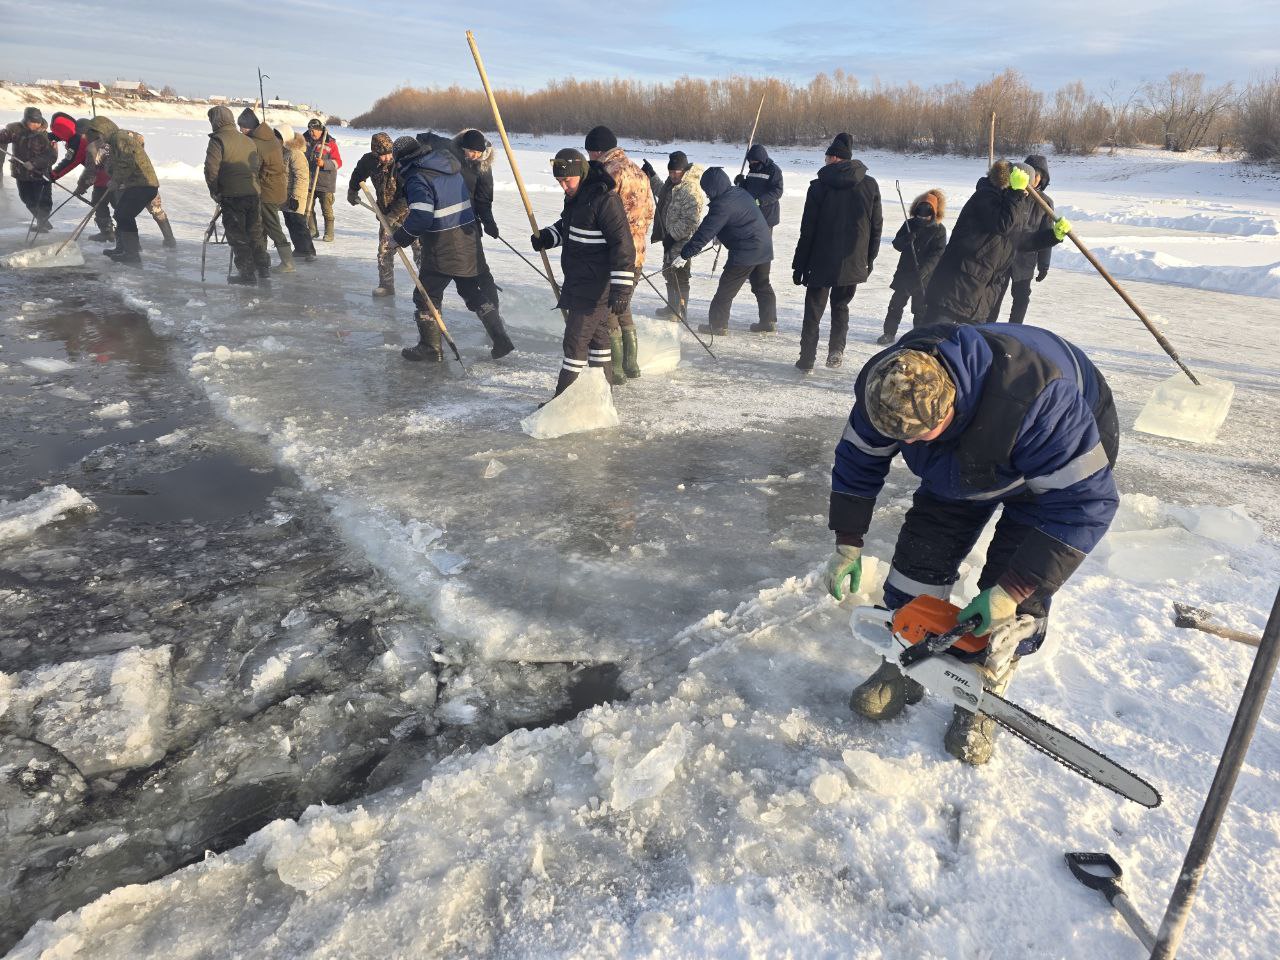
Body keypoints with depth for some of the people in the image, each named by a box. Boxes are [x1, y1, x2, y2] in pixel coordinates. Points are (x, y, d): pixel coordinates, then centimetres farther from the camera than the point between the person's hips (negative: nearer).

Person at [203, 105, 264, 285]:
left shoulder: (218, 140, -7)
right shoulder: (248, 141, 13)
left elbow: (211, 169, -14)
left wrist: (214, 191, -2)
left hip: (232, 196, -6)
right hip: (253, 193, 6)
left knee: (237, 235, 1)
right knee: (255, 232, 17)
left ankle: (247, 273, 0)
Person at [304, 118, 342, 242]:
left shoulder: (330, 143, -6)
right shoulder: (306, 141, 9)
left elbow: (338, 162, -11)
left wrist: (324, 163, -24)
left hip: (325, 183, -5)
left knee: (326, 209, -3)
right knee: (308, 208, 7)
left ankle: (329, 233, 7)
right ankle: (312, 230, 18)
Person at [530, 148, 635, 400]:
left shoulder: (605, 199, -20)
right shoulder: (575, 195, 9)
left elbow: (622, 245, -23)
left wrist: (621, 289, -27)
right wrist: (547, 236, 9)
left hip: (596, 285, -10)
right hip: (579, 281, 10)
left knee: (576, 338, -7)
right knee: (596, 332, 18)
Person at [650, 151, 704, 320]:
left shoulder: (692, 190, -23)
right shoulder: (673, 182, 7)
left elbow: (691, 221, -26)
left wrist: (672, 236, -23)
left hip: (682, 241, -10)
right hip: (671, 237, 10)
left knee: (679, 276, -2)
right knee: (669, 272, 19)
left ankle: (679, 312, 8)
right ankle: (672, 307, 33)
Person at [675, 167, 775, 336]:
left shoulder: (722, 205, -20)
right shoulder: (740, 192, 8)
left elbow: (705, 232, -22)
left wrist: (685, 254, -19)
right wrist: (720, 234, 31)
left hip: (745, 252, -9)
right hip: (765, 247, 9)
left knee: (726, 289, 0)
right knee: (762, 285, 20)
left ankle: (718, 325, 3)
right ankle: (769, 321, 27)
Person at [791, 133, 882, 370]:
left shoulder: (819, 186, -8)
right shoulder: (870, 185, 1)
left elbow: (807, 230, -7)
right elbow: (877, 226, 5)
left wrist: (799, 265, 0)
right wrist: (870, 259, 15)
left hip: (821, 262, -3)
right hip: (854, 263, 3)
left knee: (813, 309, 9)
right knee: (841, 305, 20)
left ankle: (807, 360, 8)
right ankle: (836, 350, 5)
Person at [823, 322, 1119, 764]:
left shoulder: (1037, 401, -46)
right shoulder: (887, 386, -29)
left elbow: (1085, 503, -37)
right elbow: (859, 461, -11)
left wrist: (1010, 592, -37)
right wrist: (848, 545, -6)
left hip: (1075, 455, -4)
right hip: (963, 458, 5)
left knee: (1019, 590, -13)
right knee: (922, 551, -5)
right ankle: (901, 671, 13)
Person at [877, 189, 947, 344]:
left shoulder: (939, 230, -5)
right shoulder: (910, 224, 3)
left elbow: (938, 253, -11)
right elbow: (897, 243, 2)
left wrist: (924, 269, -24)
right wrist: (907, 240, -21)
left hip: (925, 276, -3)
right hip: (905, 272, 3)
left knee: (920, 308, 5)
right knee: (896, 303, 7)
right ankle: (889, 333, 18)